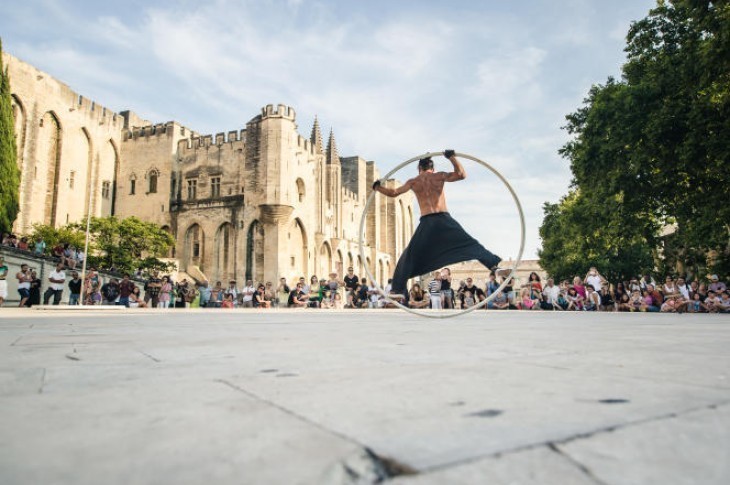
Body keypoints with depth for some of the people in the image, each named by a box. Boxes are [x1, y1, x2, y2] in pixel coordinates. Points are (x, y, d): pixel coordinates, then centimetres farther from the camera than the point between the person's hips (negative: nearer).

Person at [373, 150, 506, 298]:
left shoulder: (413, 182, 12)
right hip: (444, 220, 0)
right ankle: (495, 266, -8)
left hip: (426, 223, 1)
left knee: (410, 255, 11)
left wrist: (377, 187, 28)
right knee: (470, 244, 4)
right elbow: (462, 174, 7)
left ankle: (398, 290, 9)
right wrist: (452, 157, 10)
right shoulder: (439, 176, 9)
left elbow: (393, 193, 12)